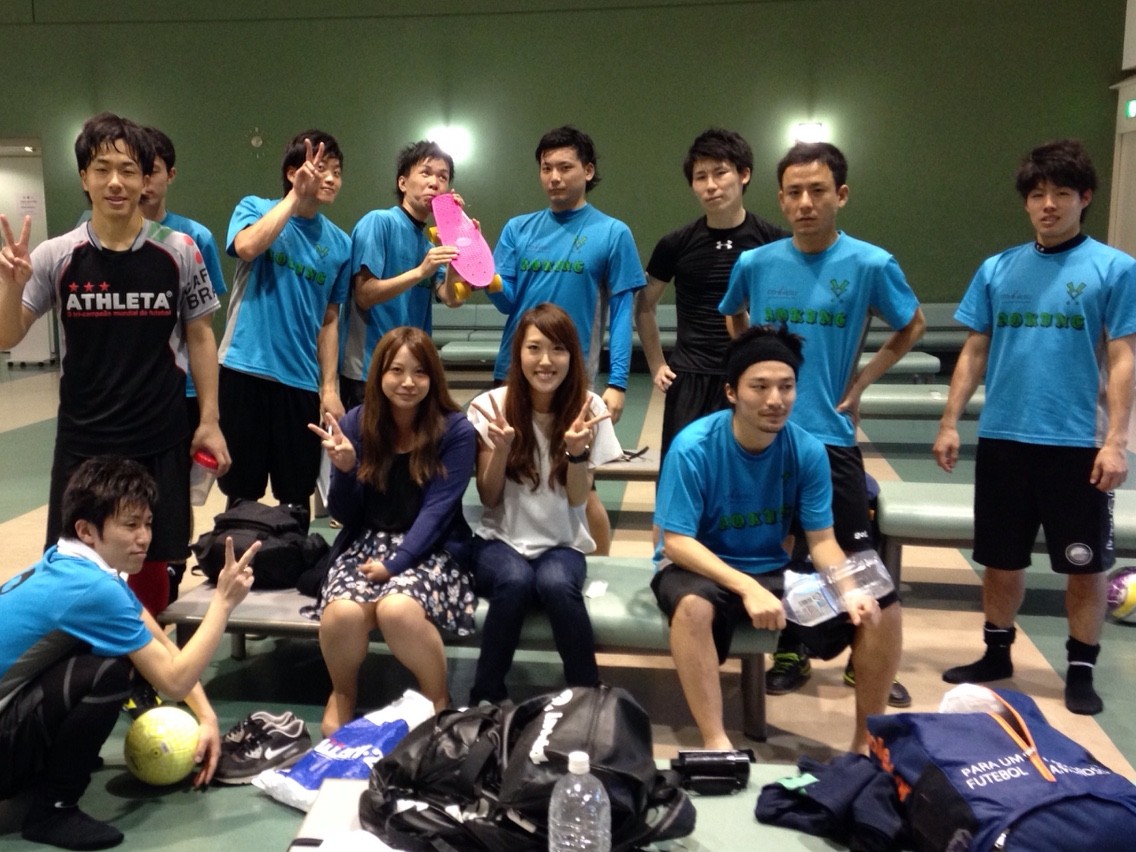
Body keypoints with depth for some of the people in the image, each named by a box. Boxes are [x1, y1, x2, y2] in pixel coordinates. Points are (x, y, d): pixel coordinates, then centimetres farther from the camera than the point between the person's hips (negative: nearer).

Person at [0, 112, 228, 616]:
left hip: (160, 441, 0)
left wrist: (209, 421, -1)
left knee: (150, 564, 9)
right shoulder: (56, 257, -3)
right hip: (82, 442, 1)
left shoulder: (178, 251, -4)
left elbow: (200, 338, 4)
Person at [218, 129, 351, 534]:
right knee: (242, 490, 8)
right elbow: (247, 247, -23)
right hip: (246, 370, -2)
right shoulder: (254, 208, 1)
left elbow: (329, 320, 10)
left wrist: (329, 387, 6)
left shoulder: (339, 243, 8)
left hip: (301, 380, 3)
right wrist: (296, 195, -18)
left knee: (297, 496, 10)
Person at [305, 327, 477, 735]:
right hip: (366, 542, 3)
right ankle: (342, 695, 5)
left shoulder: (455, 430, -7)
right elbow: (344, 516, 2)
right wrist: (344, 469, -18)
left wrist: (394, 565, -21)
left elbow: (437, 510, -11)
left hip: (431, 550, -2)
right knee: (343, 611, -30)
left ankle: (438, 699, -5)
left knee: (396, 608, -34)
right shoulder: (355, 423, 0)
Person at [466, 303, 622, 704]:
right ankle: (486, 697, -13)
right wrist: (501, 447, -23)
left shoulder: (588, 408, -6)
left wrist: (577, 450, -25)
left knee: (556, 584, -34)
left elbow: (578, 499, -6)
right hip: (501, 539, 0)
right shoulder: (491, 406, -8)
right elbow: (488, 499, -5)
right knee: (515, 581, -34)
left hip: (562, 543, 0)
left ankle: (589, 695, -14)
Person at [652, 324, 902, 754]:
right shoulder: (693, 446, -21)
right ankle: (715, 742, -26)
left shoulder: (808, 450, -10)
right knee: (693, 606, -40)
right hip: (702, 568, -4)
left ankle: (866, 739, 5)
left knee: (881, 609, -11)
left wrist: (851, 589, -26)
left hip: (775, 569, 4)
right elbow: (676, 542, -22)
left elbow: (822, 539, -5)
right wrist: (747, 588, -35)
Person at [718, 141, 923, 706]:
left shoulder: (870, 265, -8)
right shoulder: (756, 263, -2)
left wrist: (861, 381, 1)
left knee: (857, 554, 5)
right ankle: (791, 653, 28)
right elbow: (733, 319, 19)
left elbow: (911, 327, 8)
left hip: (830, 434, -2)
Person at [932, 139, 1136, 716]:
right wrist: (950, 423, 4)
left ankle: (1081, 671, 25)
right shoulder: (997, 270, 6)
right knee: (1001, 559, 14)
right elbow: (975, 352, 9)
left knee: (1085, 565, 8)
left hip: (1077, 444, -3)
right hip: (1002, 440, 3)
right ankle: (996, 655, 31)